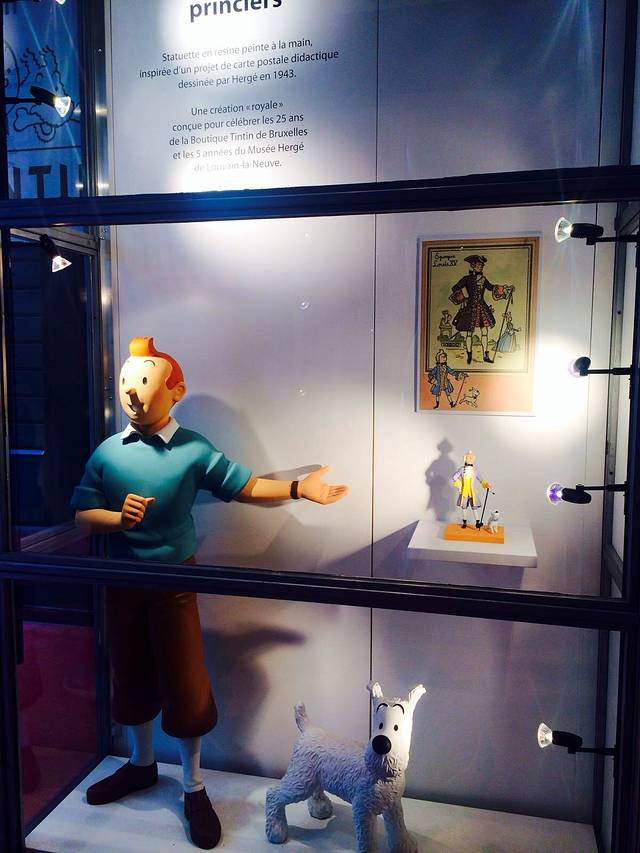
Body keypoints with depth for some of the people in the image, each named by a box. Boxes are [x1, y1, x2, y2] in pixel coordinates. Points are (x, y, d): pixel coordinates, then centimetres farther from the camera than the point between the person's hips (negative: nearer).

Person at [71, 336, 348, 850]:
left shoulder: (194, 451, -9)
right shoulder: (107, 452, -2)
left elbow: (245, 487, -7)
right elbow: (82, 514, -2)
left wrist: (299, 488, -21)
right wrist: (119, 517, -23)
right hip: (122, 581, 3)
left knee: (185, 683, 4)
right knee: (131, 676, 17)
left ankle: (194, 788, 24)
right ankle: (141, 764, 43)